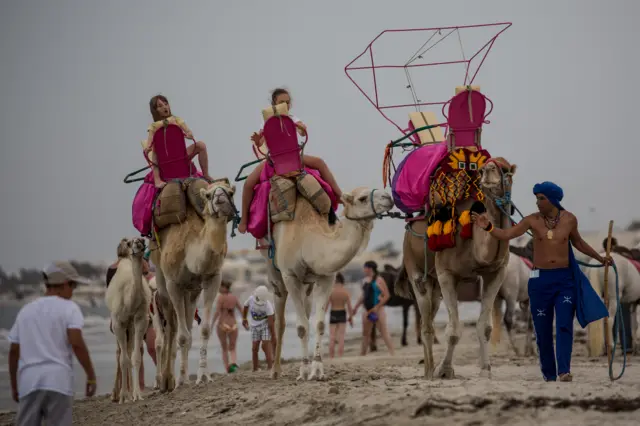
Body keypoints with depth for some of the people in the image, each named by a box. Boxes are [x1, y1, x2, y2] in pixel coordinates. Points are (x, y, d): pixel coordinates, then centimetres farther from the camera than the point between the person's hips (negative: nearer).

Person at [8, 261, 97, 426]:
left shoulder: (26, 310, 16)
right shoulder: (68, 307, 2)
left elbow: (14, 352, 15)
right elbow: (77, 344, -12)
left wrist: (14, 386, 23)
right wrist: (91, 376, -5)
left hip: (29, 382, 4)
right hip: (58, 381, -4)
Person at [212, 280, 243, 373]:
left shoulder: (221, 297, -9)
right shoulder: (234, 297, 5)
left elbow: (217, 312, -17)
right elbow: (241, 310, 9)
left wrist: (212, 325, -15)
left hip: (222, 325, -3)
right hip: (233, 325, 3)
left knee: (224, 349, 15)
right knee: (232, 349, 13)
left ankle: (228, 369, 9)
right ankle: (234, 363, -16)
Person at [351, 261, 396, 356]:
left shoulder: (379, 280, -9)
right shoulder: (366, 280, 15)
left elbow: (386, 295, -13)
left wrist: (377, 307, -19)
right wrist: (356, 307, 20)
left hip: (378, 310, -8)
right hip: (367, 311, 8)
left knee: (384, 332, -12)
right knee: (365, 333, 11)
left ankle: (392, 353, -15)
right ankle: (362, 354, 17)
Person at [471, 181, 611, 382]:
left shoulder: (569, 219, 0)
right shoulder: (533, 220, -4)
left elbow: (577, 242, 19)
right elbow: (507, 234, -14)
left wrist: (600, 258, 21)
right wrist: (488, 226, -32)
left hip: (565, 279, 0)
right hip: (540, 280, 1)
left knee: (564, 326, -15)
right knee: (543, 331, 5)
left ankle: (564, 371, -23)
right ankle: (549, 375, 16)